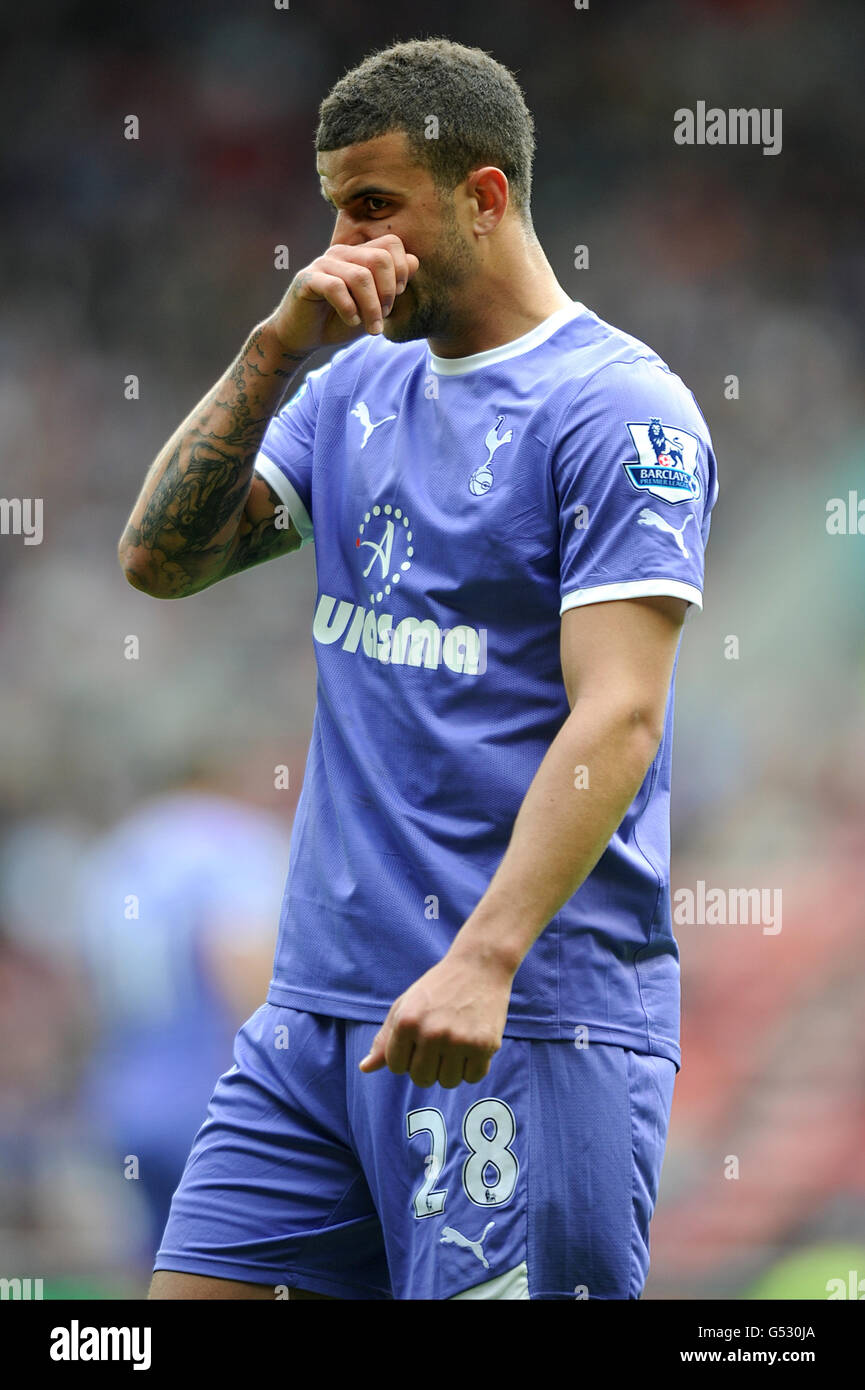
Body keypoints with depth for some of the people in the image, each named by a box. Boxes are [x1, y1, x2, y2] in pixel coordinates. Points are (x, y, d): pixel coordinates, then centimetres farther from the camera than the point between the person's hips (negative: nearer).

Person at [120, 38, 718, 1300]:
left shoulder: (624, 412, -9)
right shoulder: (357, 385, 15)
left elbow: (617, 720, -17)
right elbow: (160, 561, 8)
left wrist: (483, 962, -27)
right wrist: (275, 346, -2)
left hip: (532, 1023, -7)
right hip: (318, 1002, 7)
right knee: (193, 1288, 3)